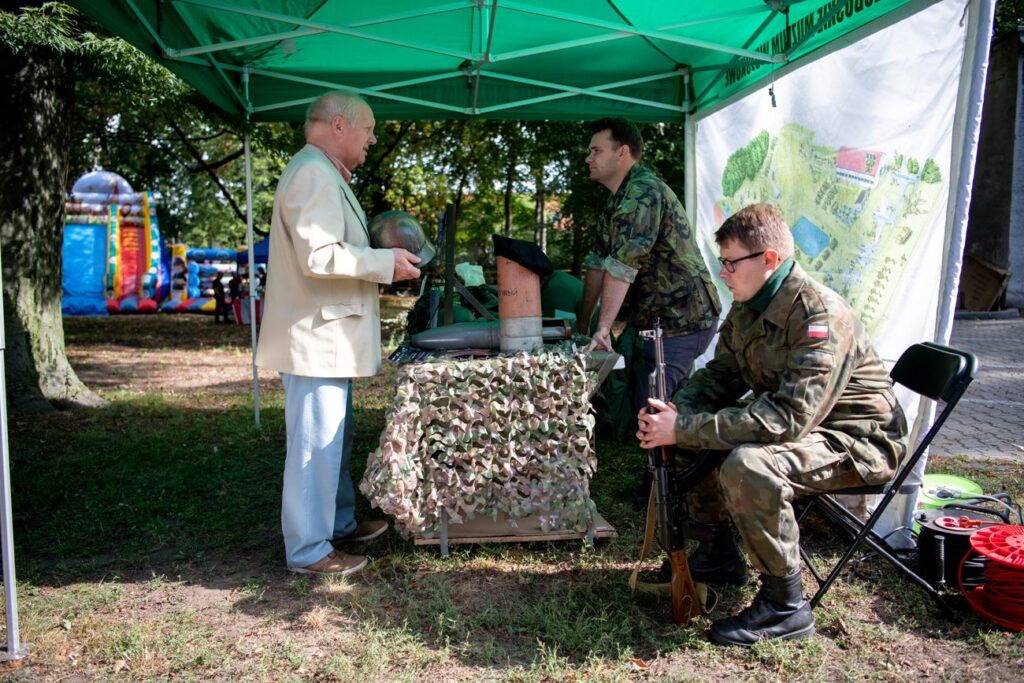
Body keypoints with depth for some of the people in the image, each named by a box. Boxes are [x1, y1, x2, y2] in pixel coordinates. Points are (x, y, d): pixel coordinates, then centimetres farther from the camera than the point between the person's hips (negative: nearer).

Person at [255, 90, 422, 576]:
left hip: (327, 336, 11)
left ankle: (339, 522, 34)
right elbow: (320, 256, -25)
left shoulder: (325, 174, 19)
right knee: (315, 445, -2)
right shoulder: (313, 173, -15)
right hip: (316, 336, -11)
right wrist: (387, 262, -16)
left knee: (334, 439, 20)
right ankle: (308, 551, 9)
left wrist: (383, 258, 12)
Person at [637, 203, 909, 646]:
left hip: (858, 439, -9)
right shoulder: (747, 308, 0)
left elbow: (787, 419, -36)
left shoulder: (820, 315, -28)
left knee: (748, 466, -33)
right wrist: (675, 413, -15)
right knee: (694, 433, 4)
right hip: (797, 422, 9)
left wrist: (684, 430, -35)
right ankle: (720, 552, 20)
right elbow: (719, 376, 7)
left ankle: (786, 605, -13)